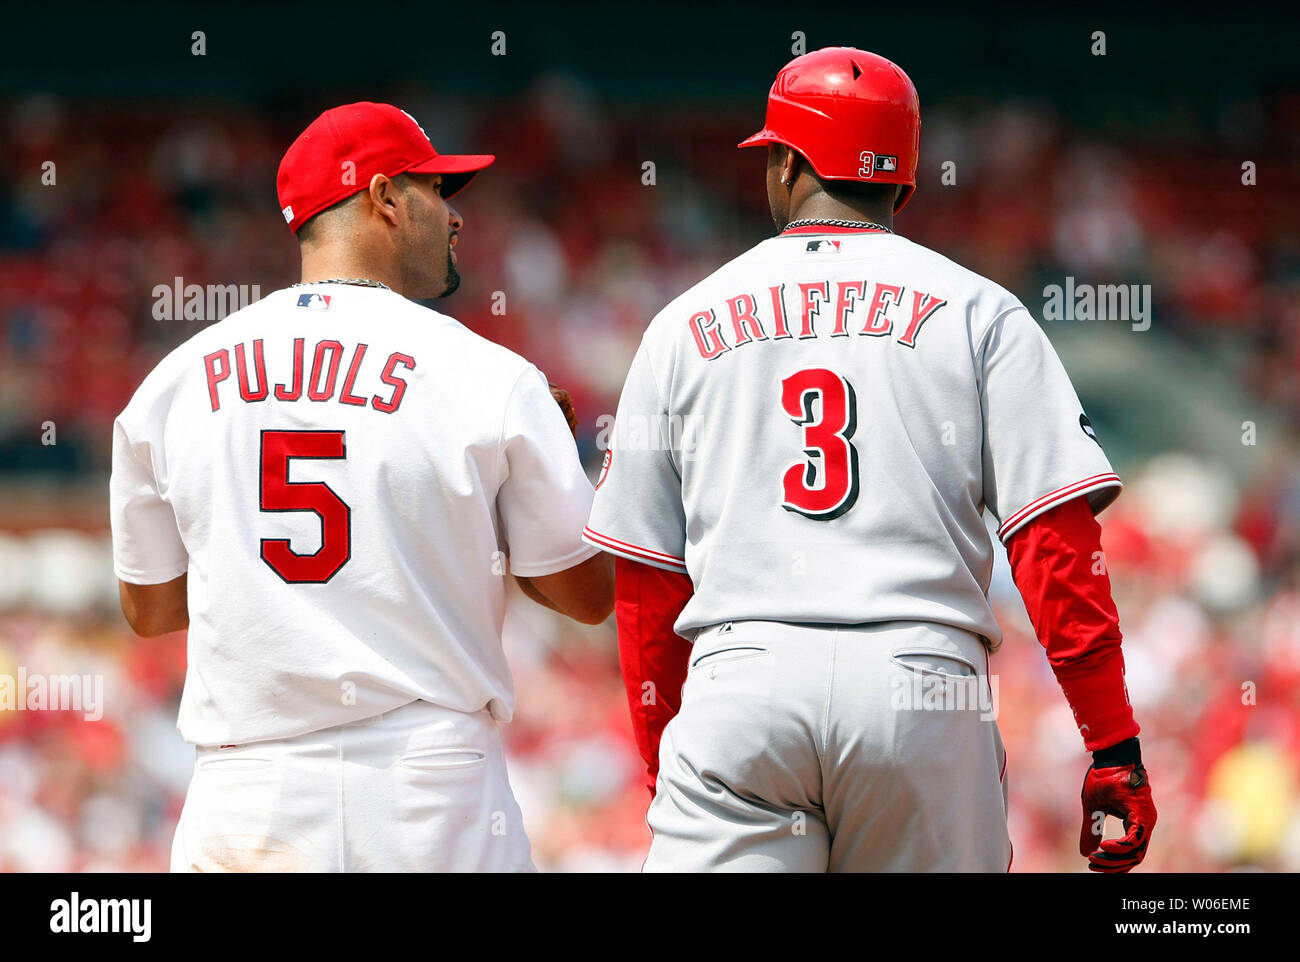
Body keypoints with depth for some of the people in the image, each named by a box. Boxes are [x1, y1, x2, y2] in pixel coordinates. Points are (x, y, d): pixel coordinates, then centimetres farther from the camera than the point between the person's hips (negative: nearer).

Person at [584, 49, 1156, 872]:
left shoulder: (684, 325, 15)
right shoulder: (978, 312, 10)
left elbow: (645, 585, 15)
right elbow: (1058, 537, -2)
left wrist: (662, 770, 23)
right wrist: (1115, 750, -2)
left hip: (737, 685, 0)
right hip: (923, 683, 0)